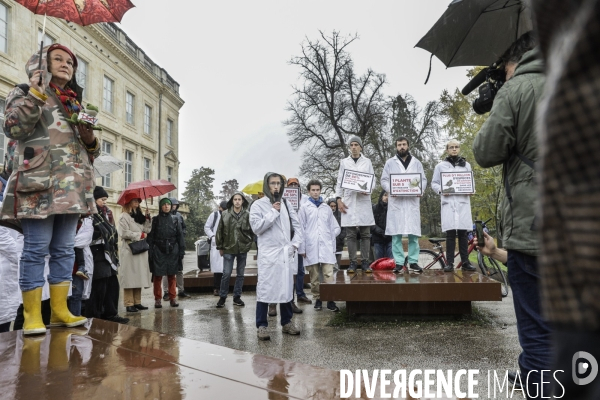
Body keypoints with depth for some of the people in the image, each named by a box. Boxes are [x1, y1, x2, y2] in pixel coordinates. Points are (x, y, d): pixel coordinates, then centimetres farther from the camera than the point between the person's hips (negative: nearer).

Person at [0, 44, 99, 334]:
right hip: (39, 183, -5)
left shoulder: (75, 103, 23)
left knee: (64, 249, 6)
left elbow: (91, 151, 24)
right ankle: (32, 315, 0)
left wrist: (90, 138, 2)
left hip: (71, 186, 5)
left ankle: (59, 310, 12)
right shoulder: (25, 92, 9)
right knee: (37, 248, -7)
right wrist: (37, 93, -13)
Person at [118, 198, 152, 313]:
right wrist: (139, 235, -8)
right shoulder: (124, 216, -4)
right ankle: (129, 304, -2)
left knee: (139, 276, 7)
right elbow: (124, 233, -14)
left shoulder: (139, 216, 20)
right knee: (130, 277, -6)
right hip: (129, 250, -7)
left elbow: (147, 230, 12)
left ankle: (137, 302, 13)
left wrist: (147, 219, 0)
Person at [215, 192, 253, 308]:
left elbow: (252, 232, 2)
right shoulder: (225, 214, -3)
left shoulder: (247, 215, -4)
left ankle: (237, 297, 22)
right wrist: (220, 247, 2)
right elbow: (219, 231, 2)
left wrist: (248, 245, -1)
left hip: (243, 249, 1)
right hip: (228, 249, -1)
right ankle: (222, 297, 15)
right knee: (226, 274, 0)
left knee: (240, 274, 10)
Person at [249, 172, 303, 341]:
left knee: (286, 288, 11)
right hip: (268, 254, -5)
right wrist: (273, 212, -13)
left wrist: (294, 244, 1)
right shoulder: (258, 205, -1)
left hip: (286, 254, 5)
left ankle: (287, 322, 23)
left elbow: (297, 226, 14)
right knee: (265, 288, -4)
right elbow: (256, 227, -13)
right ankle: (261, 326, 5)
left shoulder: (286, 204, 13)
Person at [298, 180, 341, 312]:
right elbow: (300, 230, 2)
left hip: (326, 247, 1)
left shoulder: (326, 208, 13)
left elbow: (336, 227, 17)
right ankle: (317, 299, 16)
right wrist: (302, 249, -2)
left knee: (329, 274, -6)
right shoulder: (304, 208, 6)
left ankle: (330, 300, -2)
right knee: (314, 277, 4)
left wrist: (329, 237, 4)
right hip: (311, 248, -1)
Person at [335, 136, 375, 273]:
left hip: (364, 200, 0)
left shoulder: (367, 162, 13)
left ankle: (365, 262, 4)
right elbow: (339, 182, 11)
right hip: (348, 201, 0)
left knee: (365, 233, -1)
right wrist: (339, 199, -1)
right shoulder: (344, 162, 13)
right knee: (350, 234, -1)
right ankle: (352, 262, 4)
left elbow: (373, 180, 11)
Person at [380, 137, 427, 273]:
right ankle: (399, 262, 1)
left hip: (412, 202, 1)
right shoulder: (390, 162, 12)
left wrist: (421, 190, -9)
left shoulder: (416, 163, 16)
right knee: (396, 234, -3)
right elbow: (384, 180, 7)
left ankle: (413, 261, 5)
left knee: (413, 233, -2)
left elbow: (423, 179, 12)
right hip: (396, 201, -1)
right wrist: (390, 189, -13)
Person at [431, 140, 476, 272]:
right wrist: (440, 190, -10)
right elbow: (434, 183, 10)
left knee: (463, 233, -1)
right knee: (450, 233, -7)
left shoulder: (466, 165, 19)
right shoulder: (440, 166, 12)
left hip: (463, 202, 2)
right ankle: (449, 263, -3)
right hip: (448, 202, -2)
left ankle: (465, 262, 4)